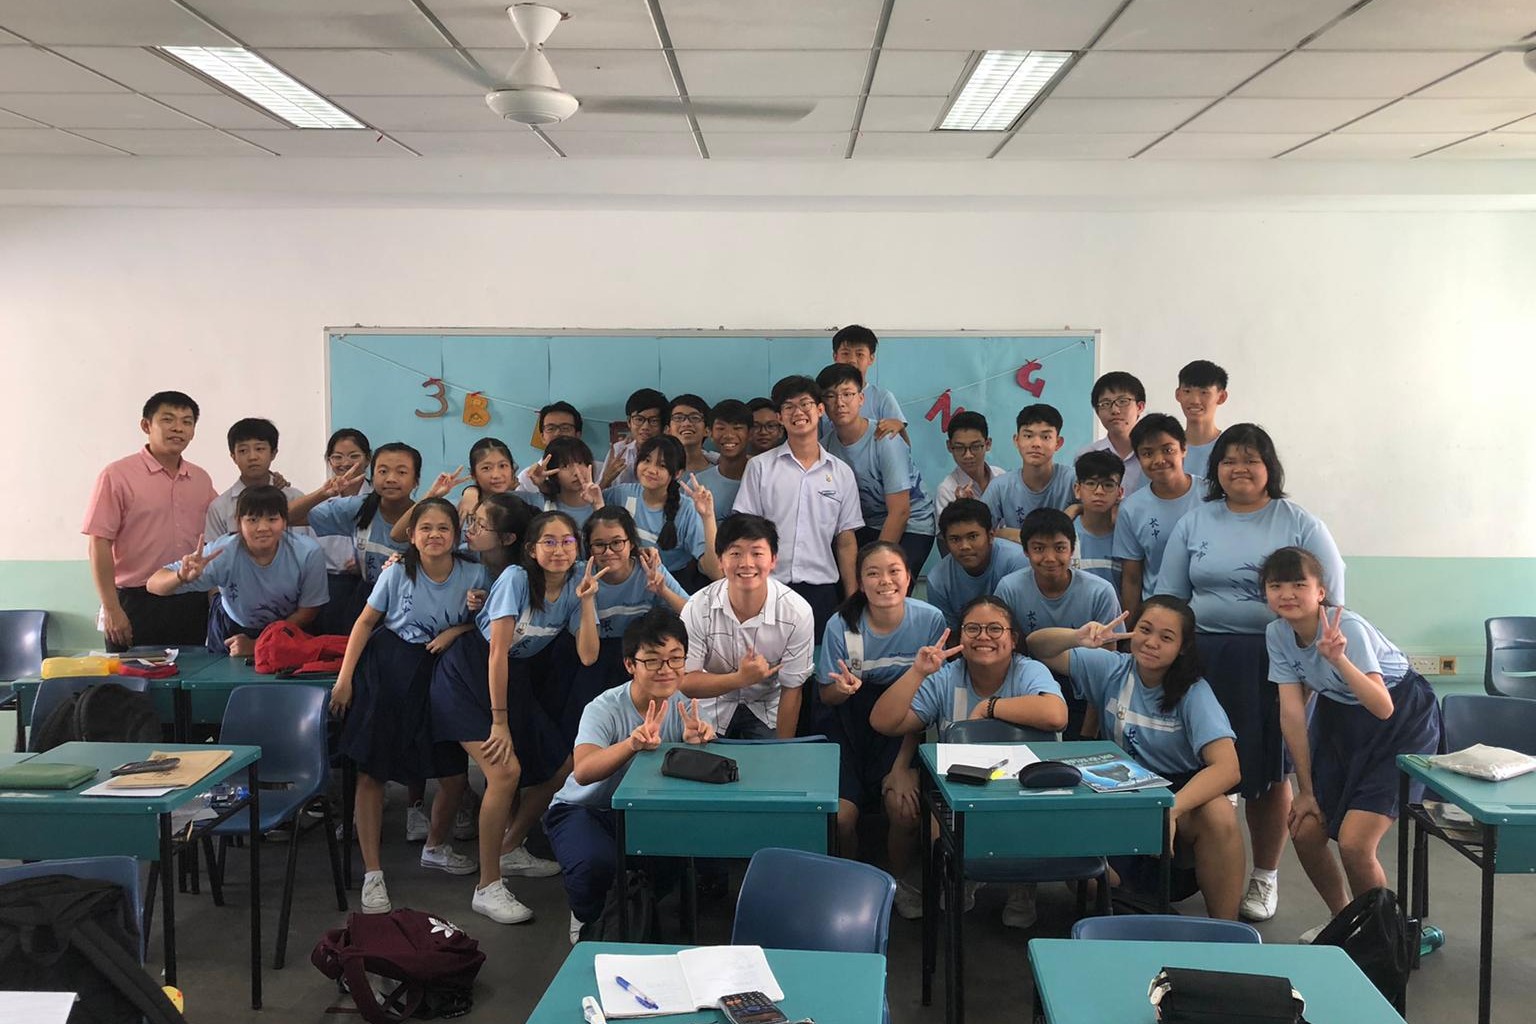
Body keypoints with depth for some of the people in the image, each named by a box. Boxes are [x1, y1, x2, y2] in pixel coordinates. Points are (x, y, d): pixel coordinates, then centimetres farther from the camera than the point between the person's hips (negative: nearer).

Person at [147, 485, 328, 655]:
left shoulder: (308, 554, -26)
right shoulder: (223, 552, -25)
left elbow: (307, 612, -12)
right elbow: (154, 585, -26)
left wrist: (258, 645, -16)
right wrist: (182, 577, -48)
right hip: (231, 631, 1)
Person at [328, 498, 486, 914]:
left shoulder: (473, 574, -5)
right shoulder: (398, 572, -8)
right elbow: (366, 621, -2)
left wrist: (456, 631, -13)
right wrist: (344, 678, -5)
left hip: (438, 673, 2)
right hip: (386, 671, -2)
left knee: (456, 771, 4)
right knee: (371, 771, -4)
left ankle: (436, 846, 34)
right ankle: (372, 872, 5)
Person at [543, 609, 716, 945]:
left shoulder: (685, 706, -10)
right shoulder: (605, 709, -22)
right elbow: (583, 772, -40)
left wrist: (695, 741, -44)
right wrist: (632, 744, -57)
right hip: (583, 809, -4)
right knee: (597, 863, -34)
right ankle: (588, 919, 5)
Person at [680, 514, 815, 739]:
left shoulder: (797, 612, -20)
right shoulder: (697, 608, -21)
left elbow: (791, 690, -10)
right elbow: (685, 682, -17)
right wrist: (741, 678, -30)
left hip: (767, 712, 0)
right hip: (711, 710, 0)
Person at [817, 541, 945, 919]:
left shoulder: (930, 620, -12)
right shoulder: (841, 626, -12)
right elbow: (826, 696, 0)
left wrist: (902, 766, -12)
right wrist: (842, 688, -25)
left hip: (904, 730, 0)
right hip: (852, 727, 0)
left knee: (904, 806, -24)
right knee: (840, 815, -20)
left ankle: (899, 880, 9)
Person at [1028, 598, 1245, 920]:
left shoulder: (1194, 692, -11)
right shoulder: (1112, 669, -1)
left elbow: (1227, 767, -23)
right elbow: (1036, 646, -1)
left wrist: (1171, 809, -38)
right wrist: (1077, 637, -24)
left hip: (1183, 795, -2)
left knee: (1219, 815, -35)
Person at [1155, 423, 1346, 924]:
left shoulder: (1300, 525, 3)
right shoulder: (1194, 523, 10)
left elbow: (1329, 596, 2)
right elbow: (1168, 598, 11)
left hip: (1275, 664, -1)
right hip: (1204, 660, 2)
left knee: (1269, 773, 4)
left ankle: (1264, 877, 19)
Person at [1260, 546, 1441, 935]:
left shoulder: (1347, 628, -29)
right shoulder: (1277, 633, -13)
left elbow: (1383, 708, -38)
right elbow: (1292, 712, -9)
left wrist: (1338, 659, -52)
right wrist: (1306, 790, -6)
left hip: (1402, 717, -6)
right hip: (1339, 715, 6)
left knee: (1354, 843, -17)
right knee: (1305, 831, -1)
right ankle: (1342, 918, 26)